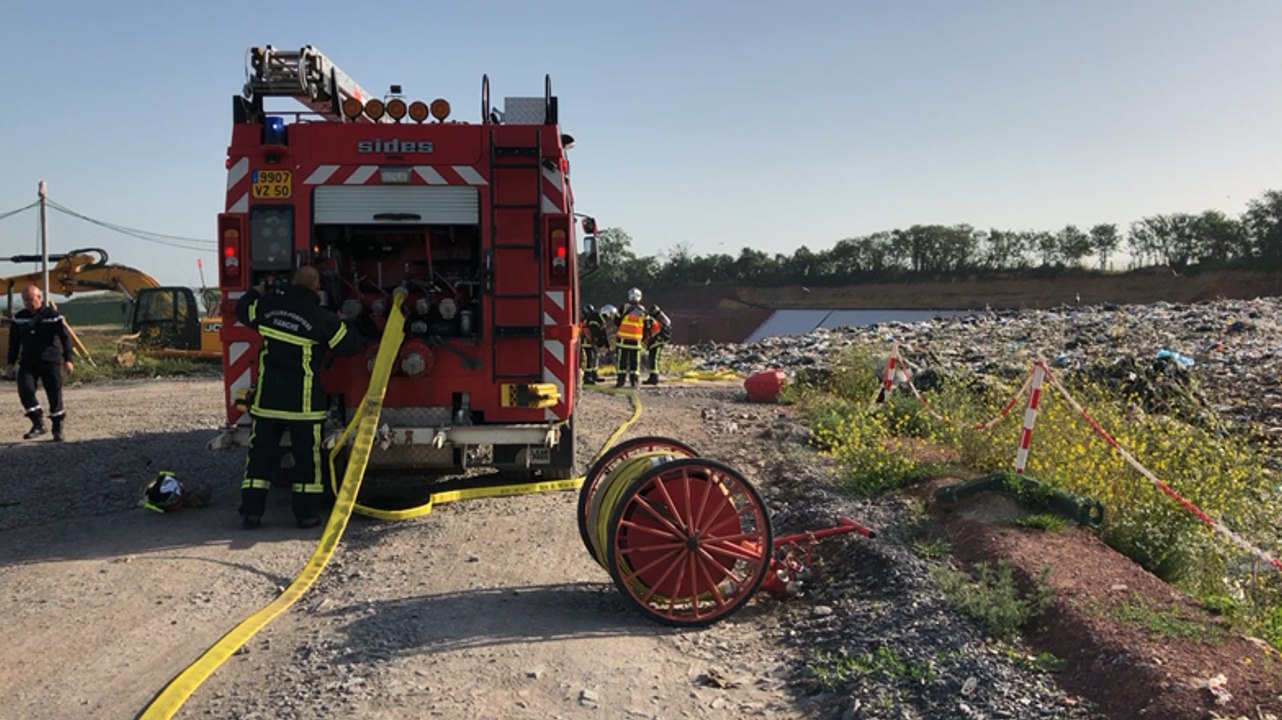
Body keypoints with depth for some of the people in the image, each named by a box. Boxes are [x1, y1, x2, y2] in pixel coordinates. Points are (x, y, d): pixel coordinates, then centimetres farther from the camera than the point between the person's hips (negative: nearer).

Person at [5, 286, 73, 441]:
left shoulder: (52, 315, -6)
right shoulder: (19, 318, 8)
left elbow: (65, 338, -6)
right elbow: (14, 342, 16)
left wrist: (67, 359, -12)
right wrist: (11, 363, 14)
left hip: (50, 362, -3)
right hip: (27, 363, 4)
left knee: (55, 395, -1)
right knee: (25, 389, -15)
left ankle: (57, 429, 11)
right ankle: (38, 424, -4)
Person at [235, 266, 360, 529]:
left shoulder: (268, 305, 0)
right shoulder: (323, 319, -11)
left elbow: (242, 310, 20)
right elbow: (350, 346, -2)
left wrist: (255, 292, 38)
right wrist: (342, 325, 17)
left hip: (267, 397, 3)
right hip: (304, 400, -3)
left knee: (260, 453, 10)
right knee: (307, 456, 7)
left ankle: (251, 511, 10)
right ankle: (307, 513, 10)